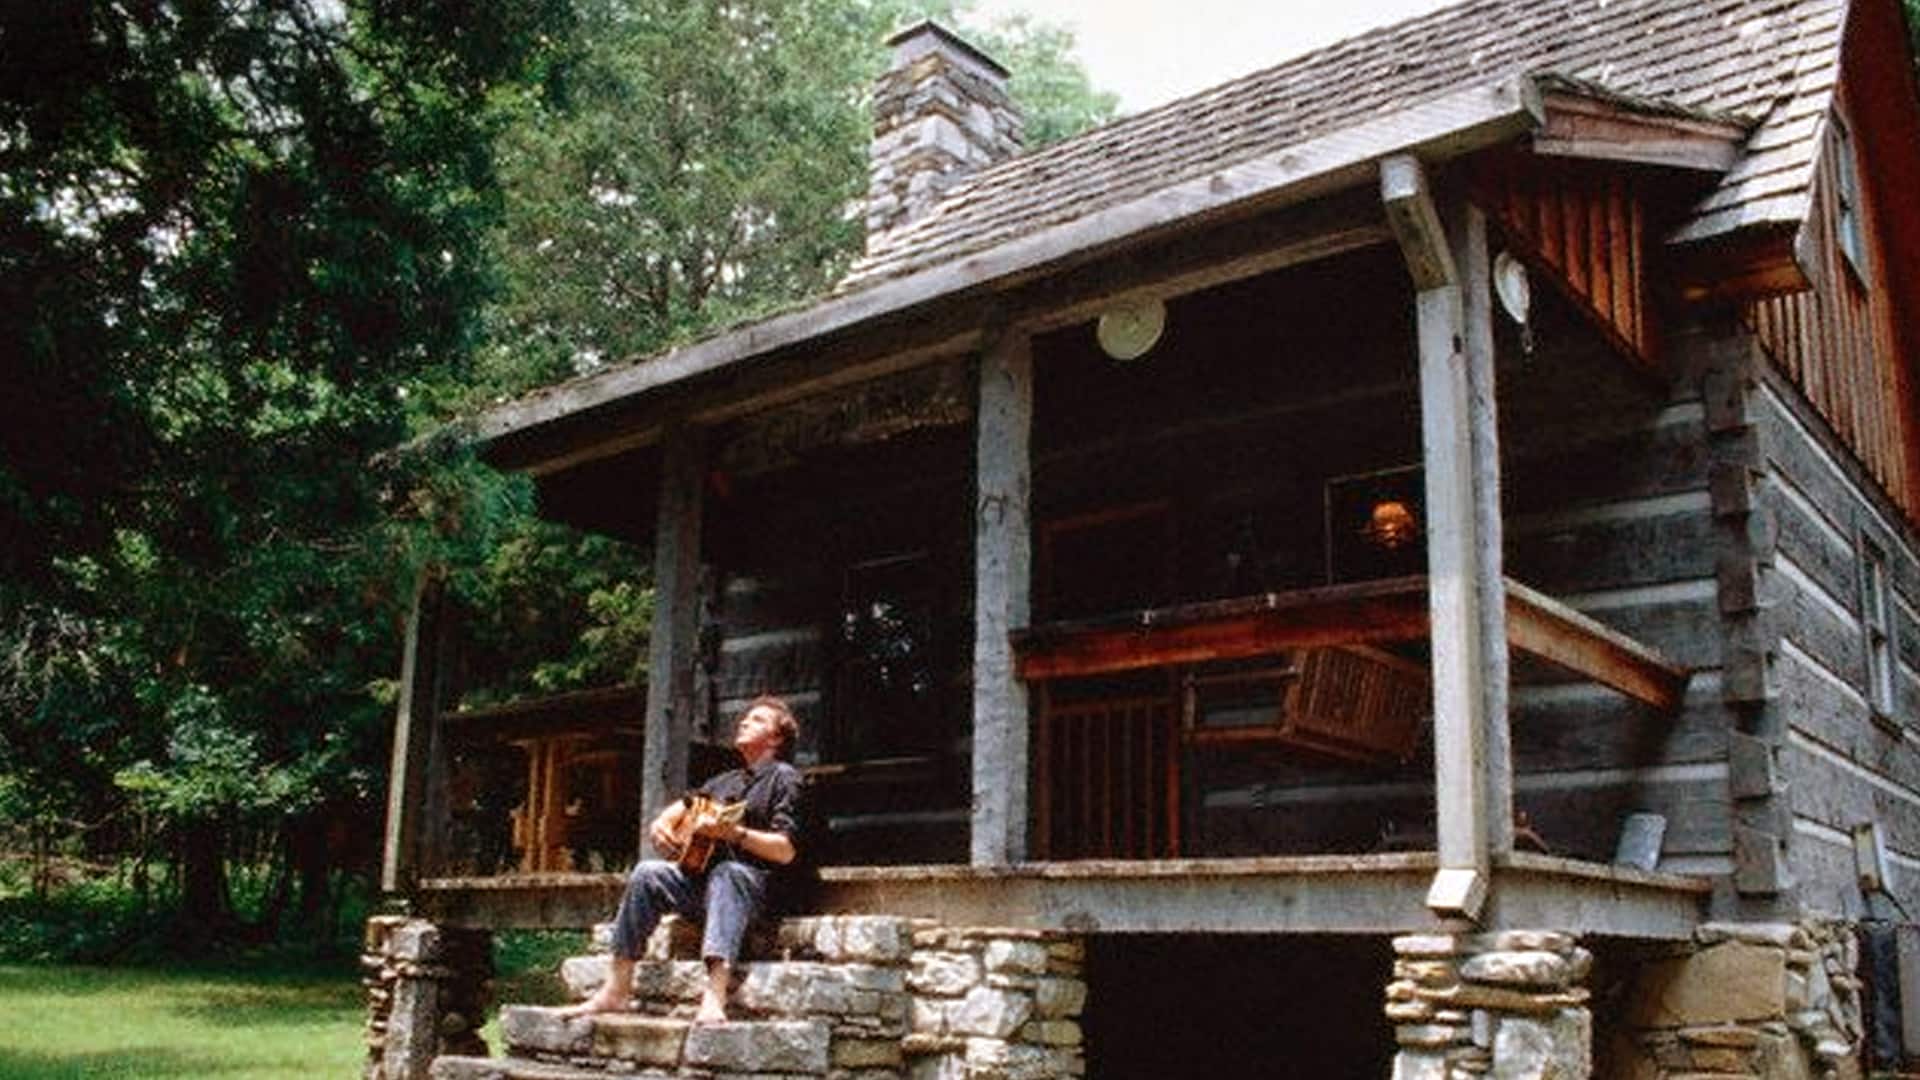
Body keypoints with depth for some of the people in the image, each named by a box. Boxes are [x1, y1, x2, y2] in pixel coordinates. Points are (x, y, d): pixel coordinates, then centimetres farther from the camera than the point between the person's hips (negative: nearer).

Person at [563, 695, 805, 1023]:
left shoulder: (783, 777, 4)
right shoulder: (725, 781, 24)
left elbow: (786, 851, -8)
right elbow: (676, 811, 27)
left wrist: (735, 833, -20)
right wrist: (660, 827, 3)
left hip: (752, 884, -6)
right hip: (702, 876, 6)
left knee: (727, 873, -39)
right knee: (648, 873, -19)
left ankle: (715, 996, -54)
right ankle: (615, 991, -20)